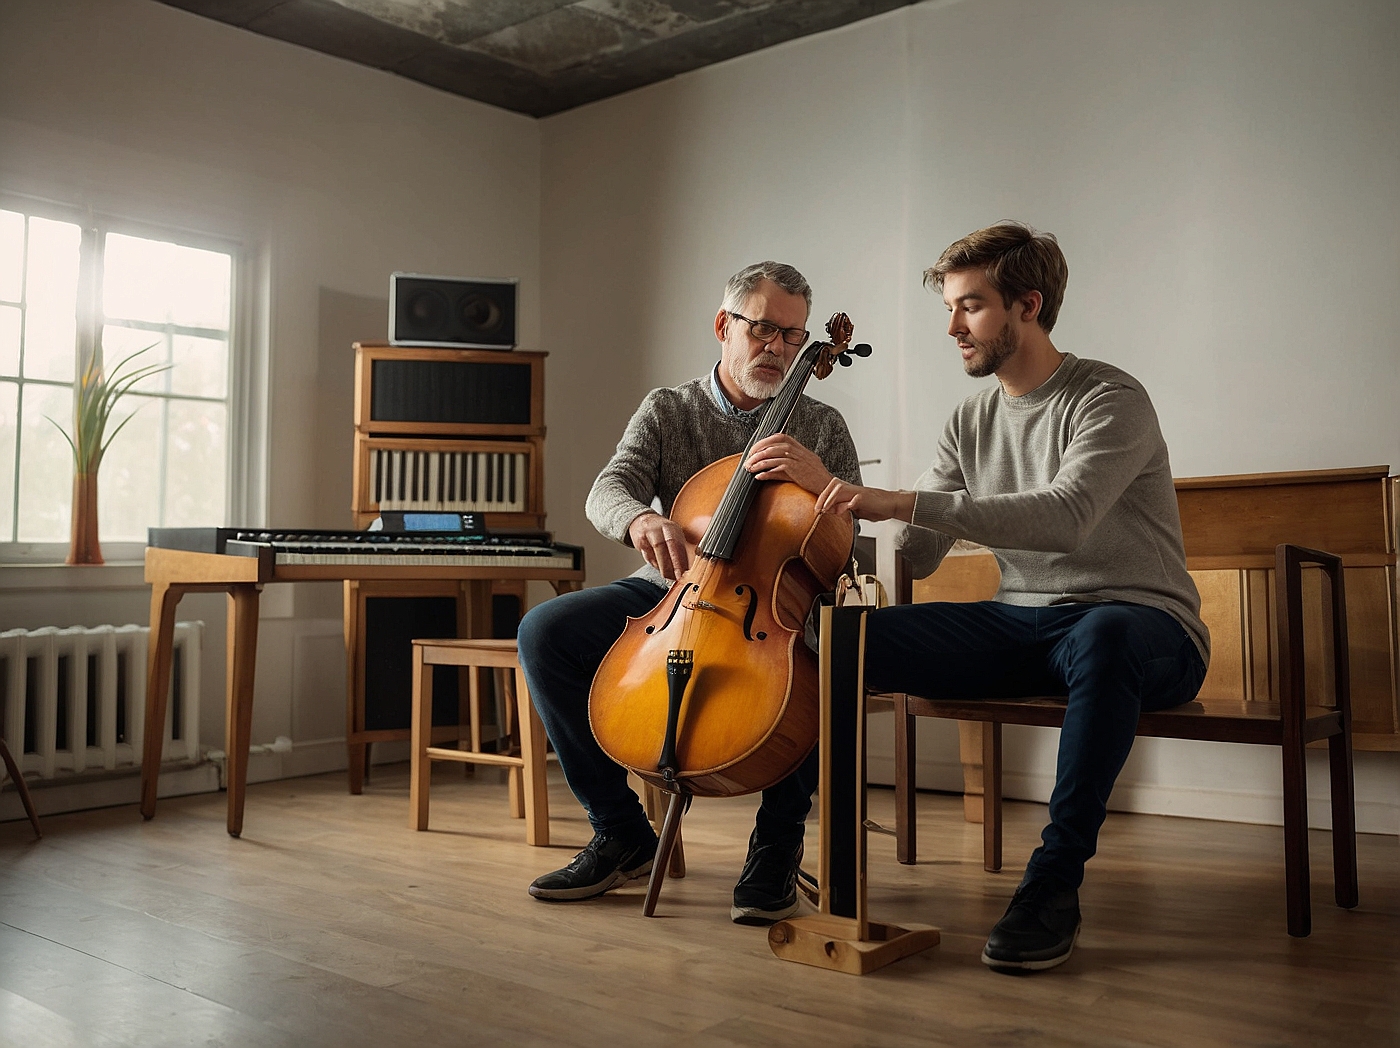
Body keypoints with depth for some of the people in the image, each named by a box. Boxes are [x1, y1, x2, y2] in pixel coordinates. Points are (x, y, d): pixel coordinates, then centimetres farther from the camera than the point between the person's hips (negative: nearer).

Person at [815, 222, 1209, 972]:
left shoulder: (1110, 400, -9)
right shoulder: (972, 420, 12)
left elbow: (1066, 516, -30)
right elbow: (913, 558, 9)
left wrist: (909, 501, -35)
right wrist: (836, 500, -7)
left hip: (1141, 624, -5)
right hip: (1021, 626, 5)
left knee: (1101, 635, -43)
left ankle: (1056, 882, -29)